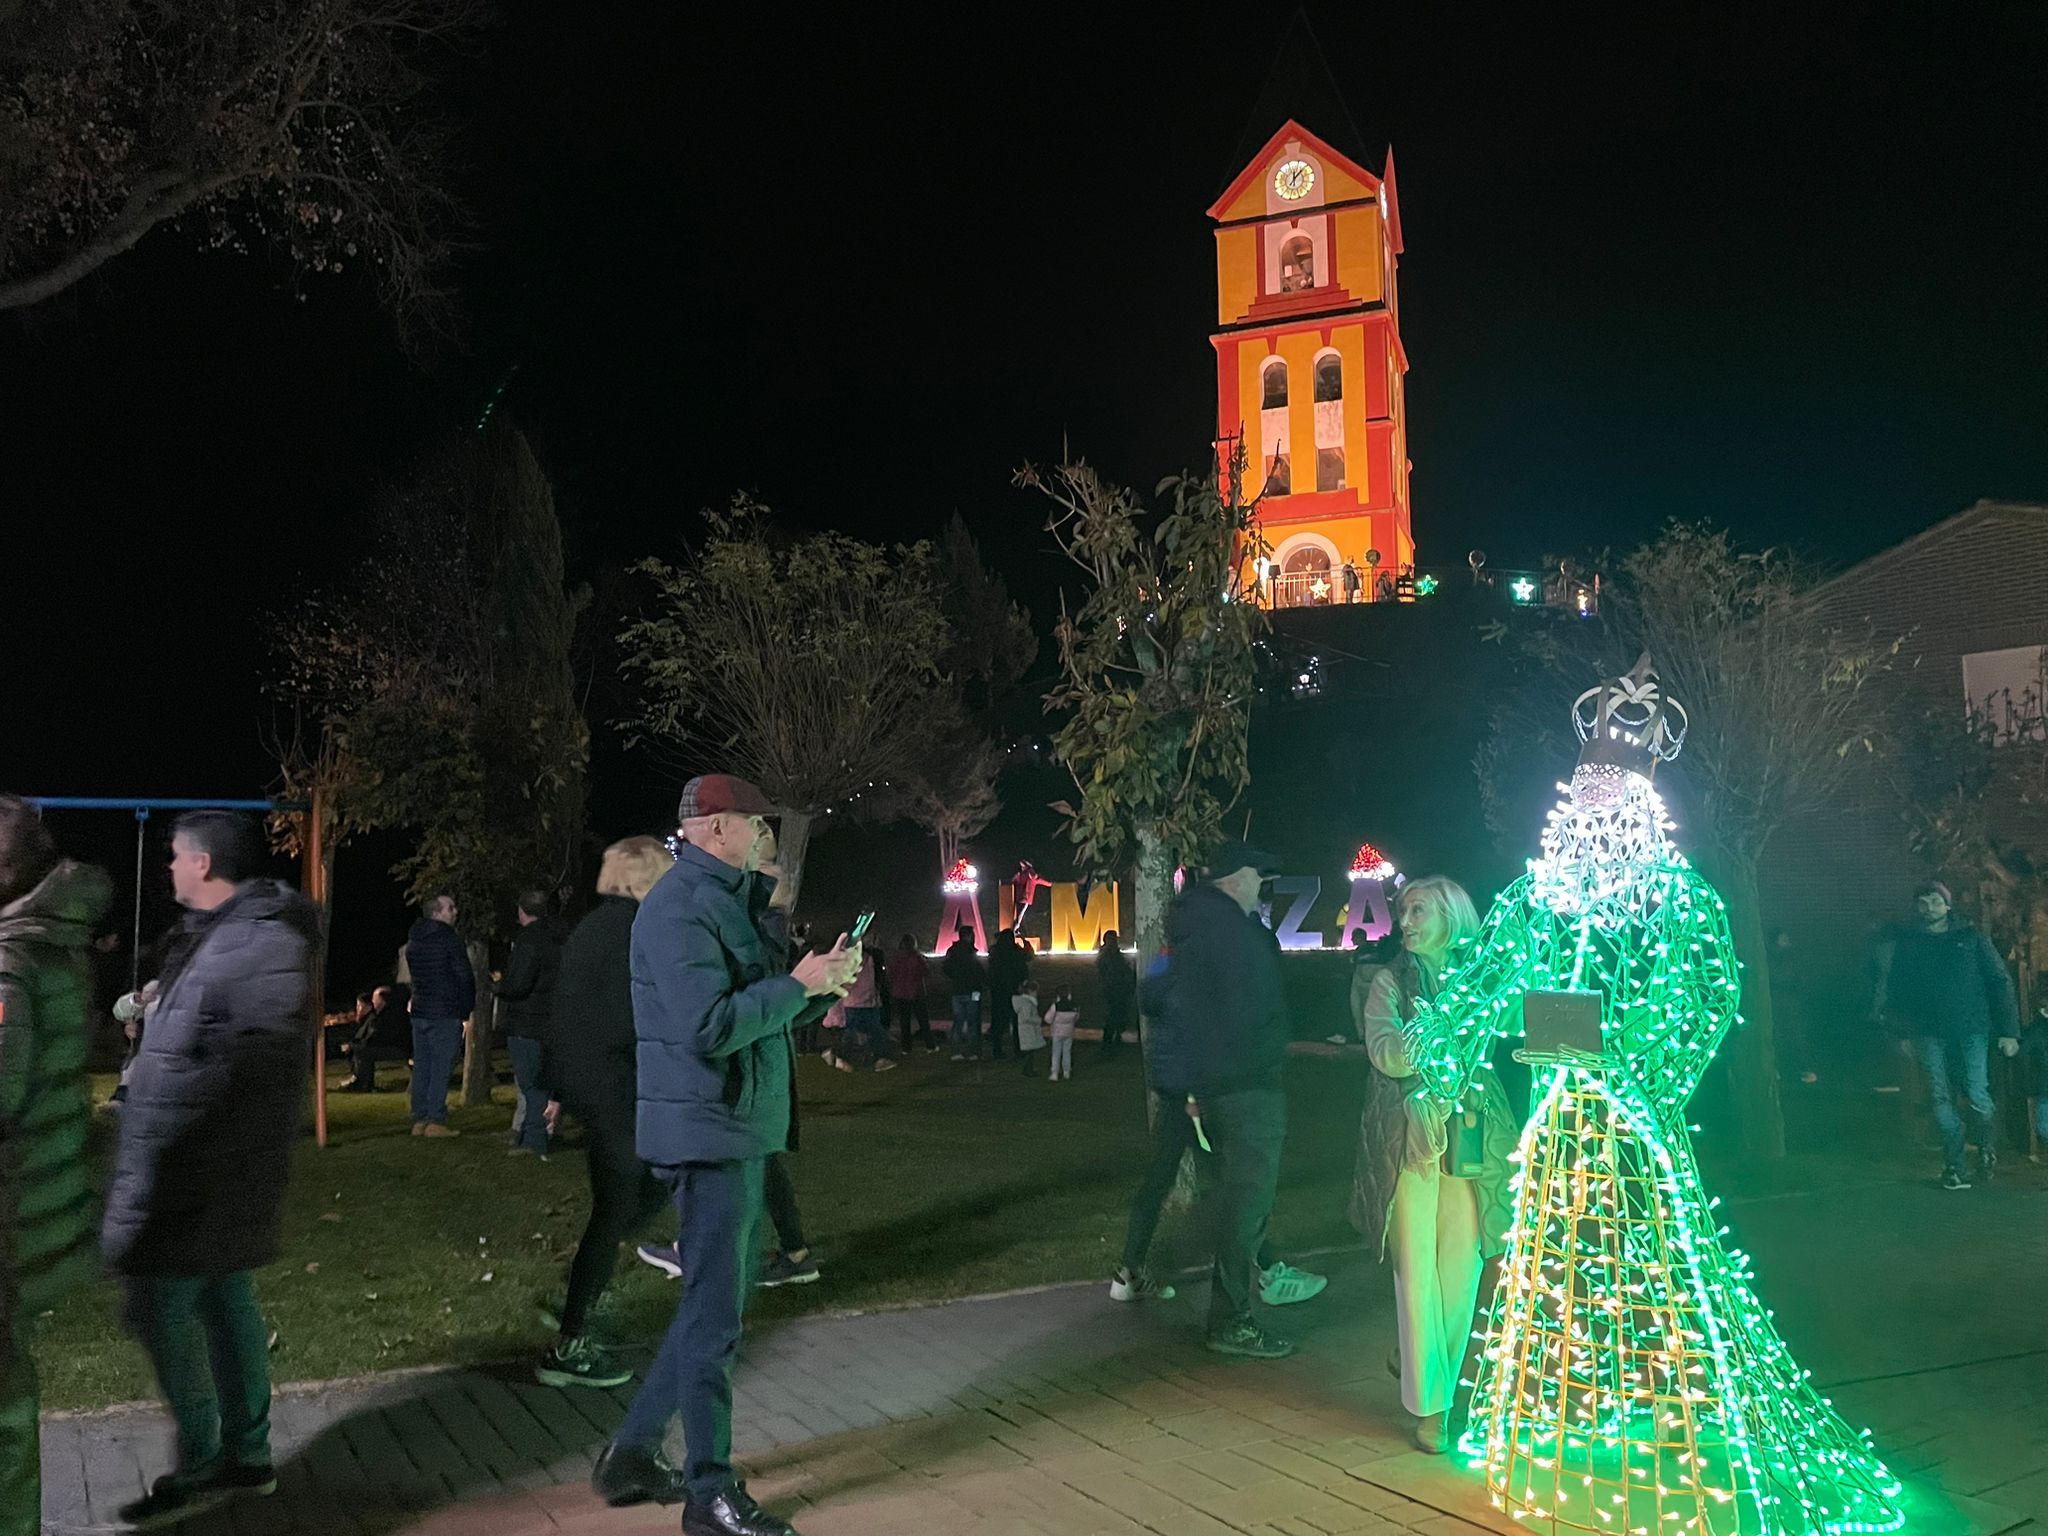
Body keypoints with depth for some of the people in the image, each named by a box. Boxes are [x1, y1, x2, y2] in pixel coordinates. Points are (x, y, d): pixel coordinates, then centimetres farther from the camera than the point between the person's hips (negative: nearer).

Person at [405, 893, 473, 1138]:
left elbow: (414, 975, 18)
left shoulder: (413, 941, 13)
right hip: (445, 1013, -7)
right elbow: (465, 977, -11)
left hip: (419, 1010, 7)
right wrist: (468, 1008, 1)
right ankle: (436, 1120, -6)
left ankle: (419, 1120, 12)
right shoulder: (449, 938, -11)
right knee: (441, 1067, -5)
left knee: (421, 1066, 10)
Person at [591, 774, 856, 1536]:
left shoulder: (727, 899, 14)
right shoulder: (680, 906, -17)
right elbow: (708, 1026, -27)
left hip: (740, 1131, 10)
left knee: (714, 1305, 18)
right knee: (714, 1317, 1)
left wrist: (821, 986, 1)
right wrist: (799, 985, -19)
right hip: (709, 1133, -10)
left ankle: (632, 1455, 29)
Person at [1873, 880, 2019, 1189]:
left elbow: (2000, 981, 3)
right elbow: (1894, 989, 11)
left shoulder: (1971, 938, 5)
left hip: (1972, 1030, -2)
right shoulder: (1904, 944, 9)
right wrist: (1901, 1032, 4)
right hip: (1930, 1033, 2)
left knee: (1977, 1094, -8)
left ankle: (1988, 1149, 19)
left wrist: (2009, 1030, -4)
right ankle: (1954, 1165, 7)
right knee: (1940, 1099, 0)